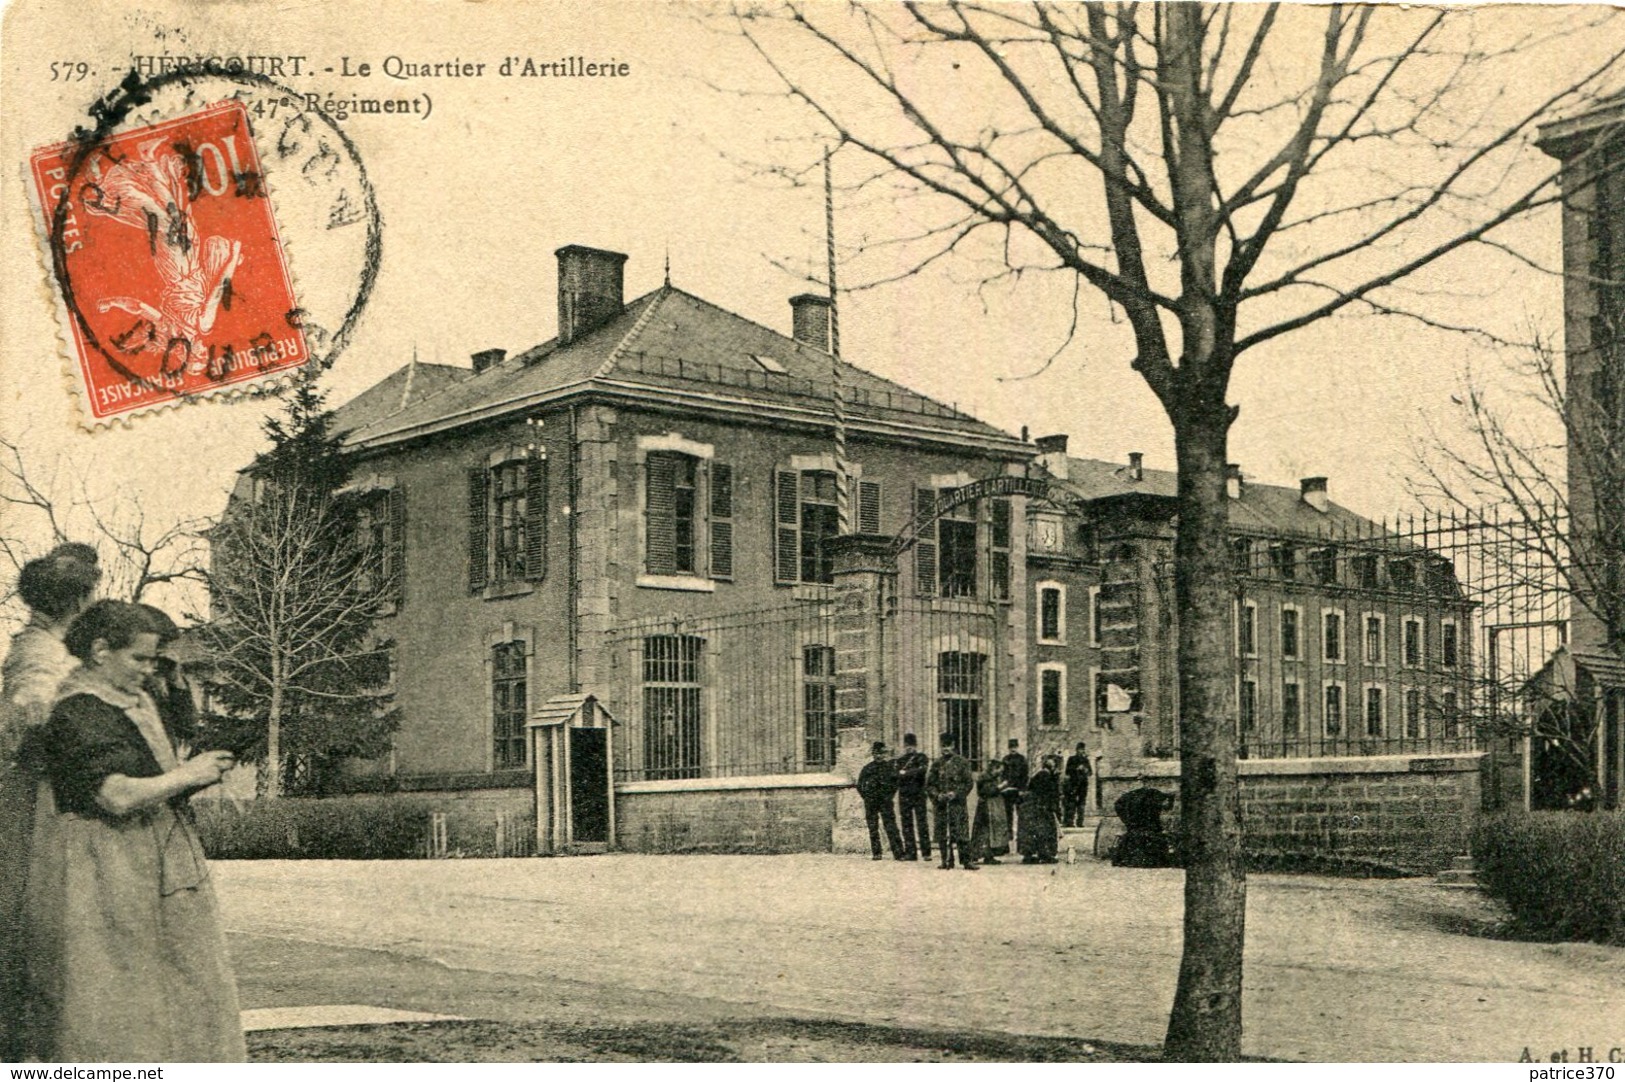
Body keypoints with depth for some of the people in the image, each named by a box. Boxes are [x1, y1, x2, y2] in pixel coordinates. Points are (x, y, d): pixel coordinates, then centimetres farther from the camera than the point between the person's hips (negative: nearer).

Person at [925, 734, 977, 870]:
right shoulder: (937, 764, 12)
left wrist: (956, 793, -12)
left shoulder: (962, 762, 4)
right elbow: (929, 784, 13)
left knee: (960, 832, -10)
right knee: (942, 833, 3)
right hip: (941, 803, 3)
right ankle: (947, 861, 11)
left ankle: (967, 860, -9)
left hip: (957, 802, -3)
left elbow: (969, 782, 1)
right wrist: (937, 795, -6)